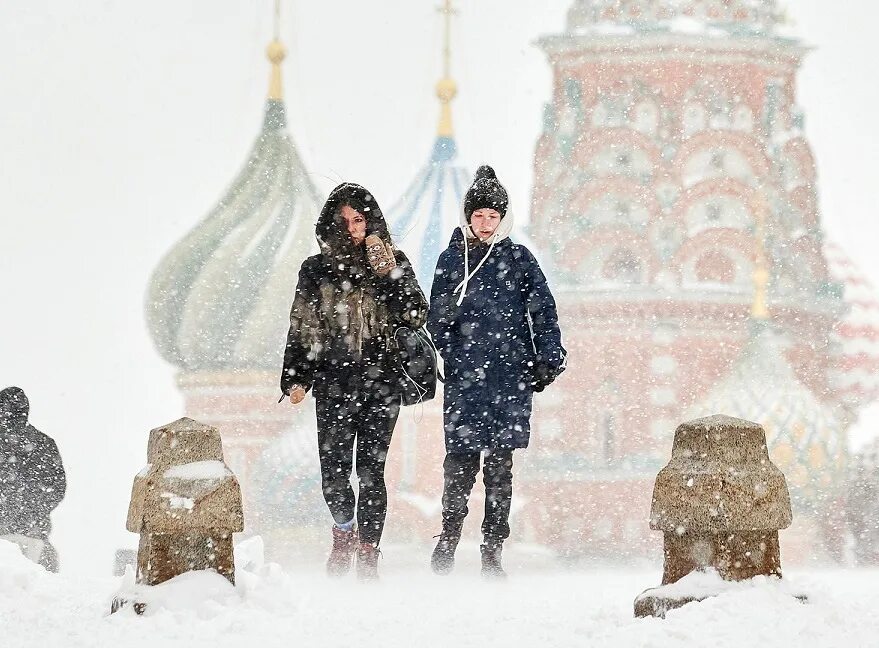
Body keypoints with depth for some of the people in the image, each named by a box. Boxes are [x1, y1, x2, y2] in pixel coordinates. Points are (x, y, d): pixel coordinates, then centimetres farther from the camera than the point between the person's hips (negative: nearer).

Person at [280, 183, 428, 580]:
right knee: (334, 469, -3)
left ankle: (367, 552, 0)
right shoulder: (317, 269, 9)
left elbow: (416, 317, -2)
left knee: (371, 471, -6)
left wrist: (388, 274, -11)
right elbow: (302, 328, 11)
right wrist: (295, 378, 2)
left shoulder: (393, 263, 8)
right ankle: (344, 531, 23)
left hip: (381, 379, -1)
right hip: (334, 381, 1)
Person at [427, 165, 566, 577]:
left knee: (500, 465, -1)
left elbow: (543, 311, 8)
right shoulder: (451, 260, 10)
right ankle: (448, 540, 9)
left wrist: (549, 359, 1)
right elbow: (437, 320, 14)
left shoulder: (518, 260, 8)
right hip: (464, 376, 0)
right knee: (460, 461, -4)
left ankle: (492, 551, 2)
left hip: (510, 376, 0)